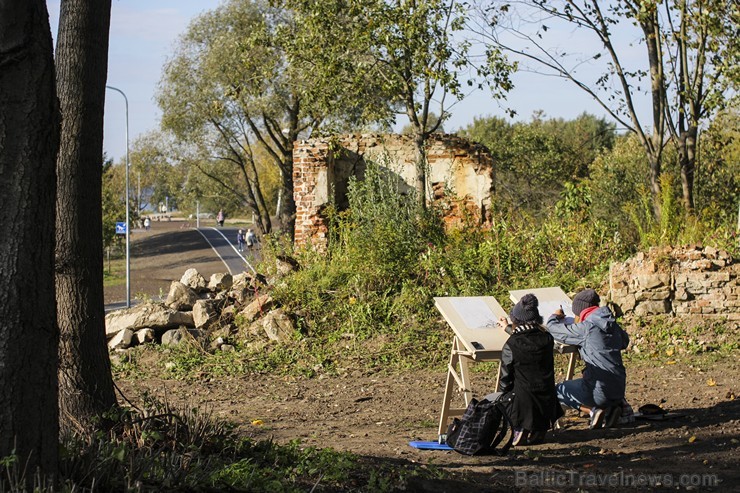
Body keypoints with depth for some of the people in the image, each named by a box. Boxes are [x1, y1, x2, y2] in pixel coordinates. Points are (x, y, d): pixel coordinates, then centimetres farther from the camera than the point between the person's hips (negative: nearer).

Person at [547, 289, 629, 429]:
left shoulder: (586, 328, -12)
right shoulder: (613, 325, 8)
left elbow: (553, 328, -3)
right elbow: (625, 342, 29)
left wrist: (555, 317, 19)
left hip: (601, 391, -7)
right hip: (619, 389, 7)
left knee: (559, 390, 16)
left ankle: (593, 410, -3)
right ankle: (611, 407, 11)